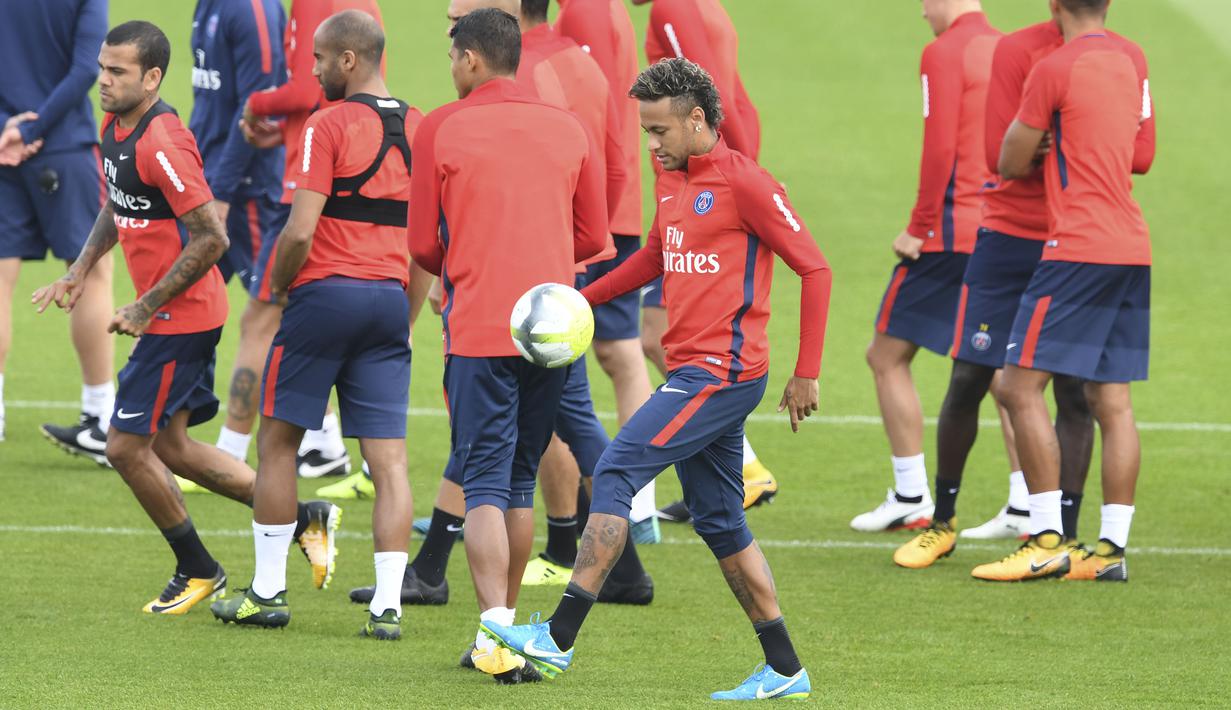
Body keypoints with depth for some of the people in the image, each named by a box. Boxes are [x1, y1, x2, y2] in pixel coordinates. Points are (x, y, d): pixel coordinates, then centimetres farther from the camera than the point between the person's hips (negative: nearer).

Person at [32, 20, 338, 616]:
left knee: (127, 446, -3)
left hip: (180, 316, -10)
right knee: (170, 446, 14)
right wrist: (80, 271, 13)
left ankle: (197, 570, 14)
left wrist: (145, 309, -21)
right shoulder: (115, 129, 7)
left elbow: (210, 238, -24)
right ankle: (305, 520, 21)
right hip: (175, 315, 10)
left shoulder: (162, 144, -23)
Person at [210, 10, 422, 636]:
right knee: (388, 459, 2)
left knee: (278, 441, 9)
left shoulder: (328, 126, -11)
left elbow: (300, 233, -16)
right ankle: (388, 603, -4)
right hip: (390, 298, 5)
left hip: (325, 293, -5)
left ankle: (267, 592, 13)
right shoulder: (419, 129, 9)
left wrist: (278, 286, 1)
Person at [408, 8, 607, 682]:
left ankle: (496, 631, -20)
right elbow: (593, 236, 11)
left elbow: (424, 245, 0)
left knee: (484, 482, -5)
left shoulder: (440, 129, -3)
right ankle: (504, 625, 21)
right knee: (520, 480, 16)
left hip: (478, 329, -4)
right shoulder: (568, 129, 7)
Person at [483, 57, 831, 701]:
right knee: (718, 521, 11)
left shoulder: (744, 184, -11)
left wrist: (806, 374, -12)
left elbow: (814, 269, -11)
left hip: (721, 373, -9)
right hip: (693, 372, 9)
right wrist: (581, 298, 19)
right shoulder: (674, 182, 15)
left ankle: (559, 638, -14)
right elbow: (654, 258, 31)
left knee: (616, 472, -13)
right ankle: (784, 671, 15)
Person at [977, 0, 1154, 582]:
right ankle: (1112, 549, 4)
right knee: (1112, 401, 7)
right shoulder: (1133, 61, 12)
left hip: (1078, 248, -8)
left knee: (1023, 387, -4)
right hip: (1133, 246, 8)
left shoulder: (1054, 70, -10)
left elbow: (1011, 164, -1)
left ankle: (1045, 541, -9)